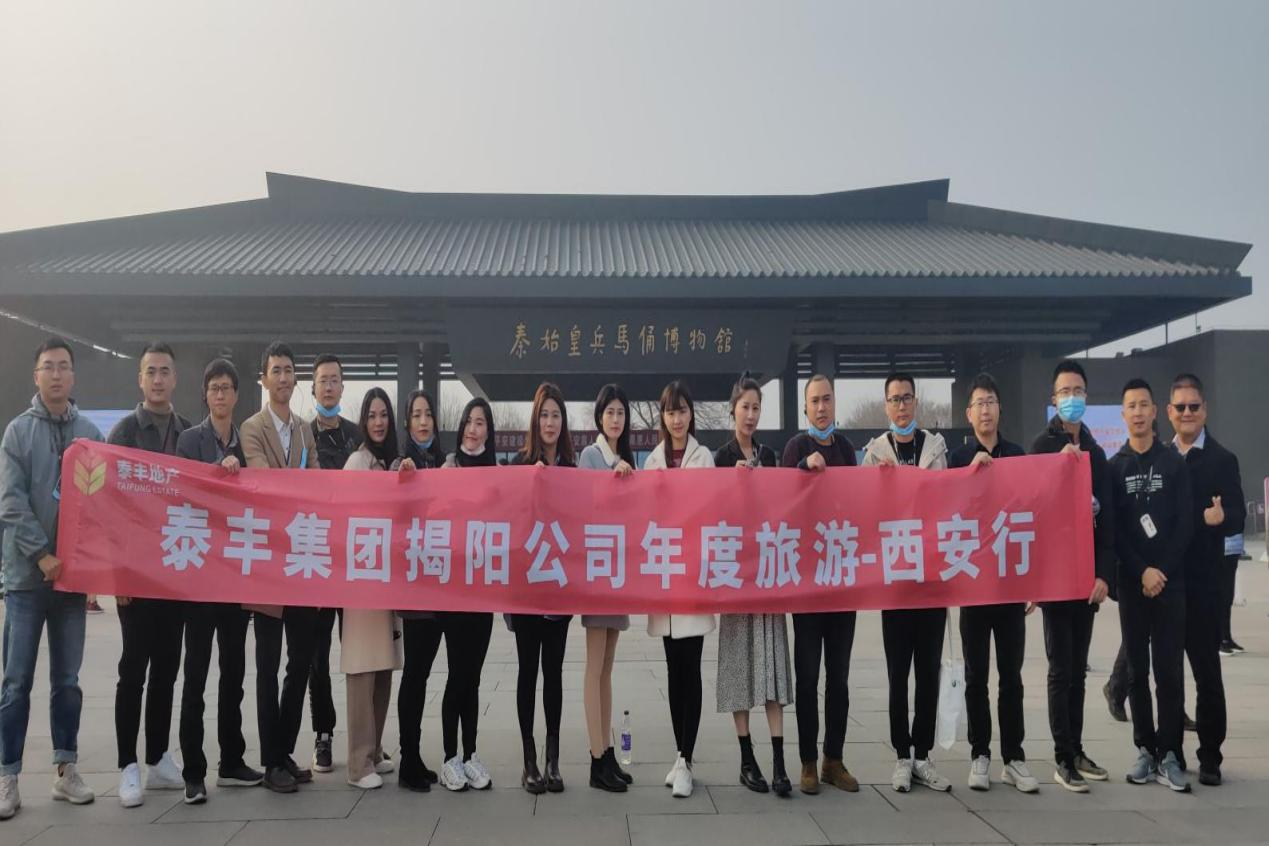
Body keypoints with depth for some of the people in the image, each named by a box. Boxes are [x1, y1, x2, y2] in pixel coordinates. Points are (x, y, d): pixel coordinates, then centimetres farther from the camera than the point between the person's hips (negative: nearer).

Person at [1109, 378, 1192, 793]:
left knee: (1169, 670, -2)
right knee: (1137, 670, 5)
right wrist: (1141, 571, -10)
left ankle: (1169, 754, 5)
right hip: (1132, 583, 1)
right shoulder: (1114, 467, 6)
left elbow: (1185, 525, -1)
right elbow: (1113, 528, 1)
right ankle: (1145, 749, 13)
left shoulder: (1174, 462, 5)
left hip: (1171, 581, -1)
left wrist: (1162, 570, -10)